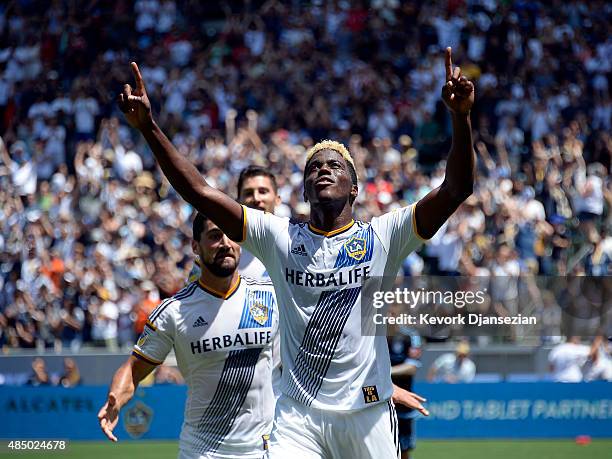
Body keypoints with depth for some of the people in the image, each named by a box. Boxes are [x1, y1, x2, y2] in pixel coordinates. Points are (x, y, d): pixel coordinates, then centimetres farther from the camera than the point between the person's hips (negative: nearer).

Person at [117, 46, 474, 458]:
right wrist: (148, 127, -9)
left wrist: (460, 116, -25)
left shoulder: (382, 237, 0)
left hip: (368, 415, -1)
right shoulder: (279, 237, 5)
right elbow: (200, 192, 1)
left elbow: (456, 190, -10)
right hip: (298, 416, 1)